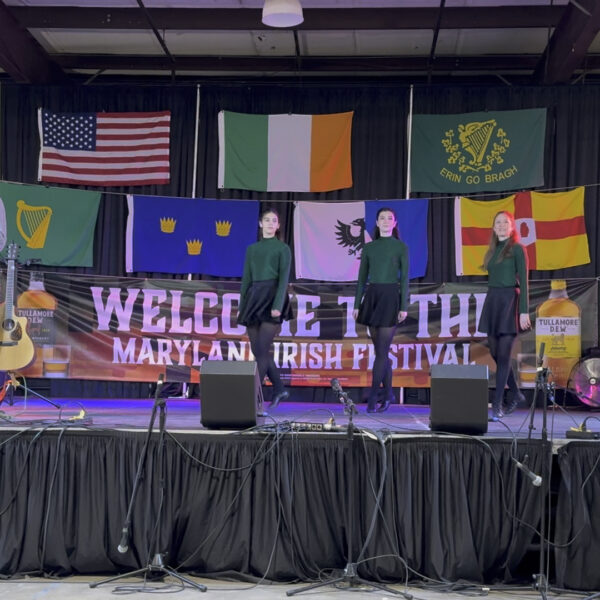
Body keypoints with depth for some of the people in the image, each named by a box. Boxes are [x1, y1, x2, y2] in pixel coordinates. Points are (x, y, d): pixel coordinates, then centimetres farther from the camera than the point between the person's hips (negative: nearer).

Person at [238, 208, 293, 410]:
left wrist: (278, 305, -18)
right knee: (257, 350, 5)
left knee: (262, 350, -10)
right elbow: (246, 279, 16)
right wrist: (241, 306, 10)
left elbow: (284, 279, -7)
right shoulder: (252, 249, 16)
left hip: (272, 298, -6)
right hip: (254, 299, 6)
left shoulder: (282, 248, 2)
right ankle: (279, 389, 19)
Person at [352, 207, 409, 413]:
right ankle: (388, 393, 21)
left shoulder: (401, 247, 0)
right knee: (381, 349, 9)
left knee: (381, 349, -8)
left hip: (391, 298, -4)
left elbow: (405, 278, -4)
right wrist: (356, 305, 6)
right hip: (372, 297, 4)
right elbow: (362, 278, 11)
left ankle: (372, 397, -8)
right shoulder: (368, 247, 10)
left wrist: (404, 307, -10)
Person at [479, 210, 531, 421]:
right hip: (491, 301, 7)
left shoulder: (517, 249, -3)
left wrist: (524, 311, -15)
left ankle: (497, 404, -7)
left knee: (503, 355, -8)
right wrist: (488, 306, 16)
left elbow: (523, 281, -8)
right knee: (495, 354, 9)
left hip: (509, 301, -7)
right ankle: (515, 394, 25)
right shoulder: (492, 251, 15)